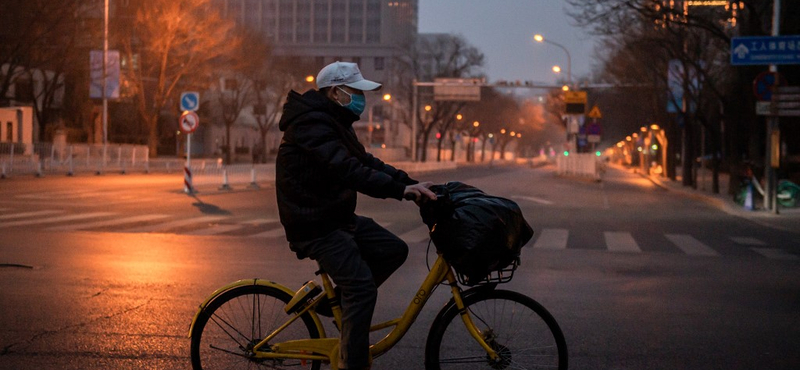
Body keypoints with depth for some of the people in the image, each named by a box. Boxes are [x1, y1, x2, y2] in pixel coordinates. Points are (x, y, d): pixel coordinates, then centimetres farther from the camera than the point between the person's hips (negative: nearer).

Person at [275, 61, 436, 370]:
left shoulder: (334, 122, 15)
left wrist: (411, 183, 0)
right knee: (362, 286, -18)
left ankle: (336, 298, 12)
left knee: (394, 250, 3)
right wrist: (401, 189, -35)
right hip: (315, 225, -10)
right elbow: (348, 170, -31)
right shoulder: (311, 124, -19)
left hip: (337, 217, 10)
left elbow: (366, 162, 12)